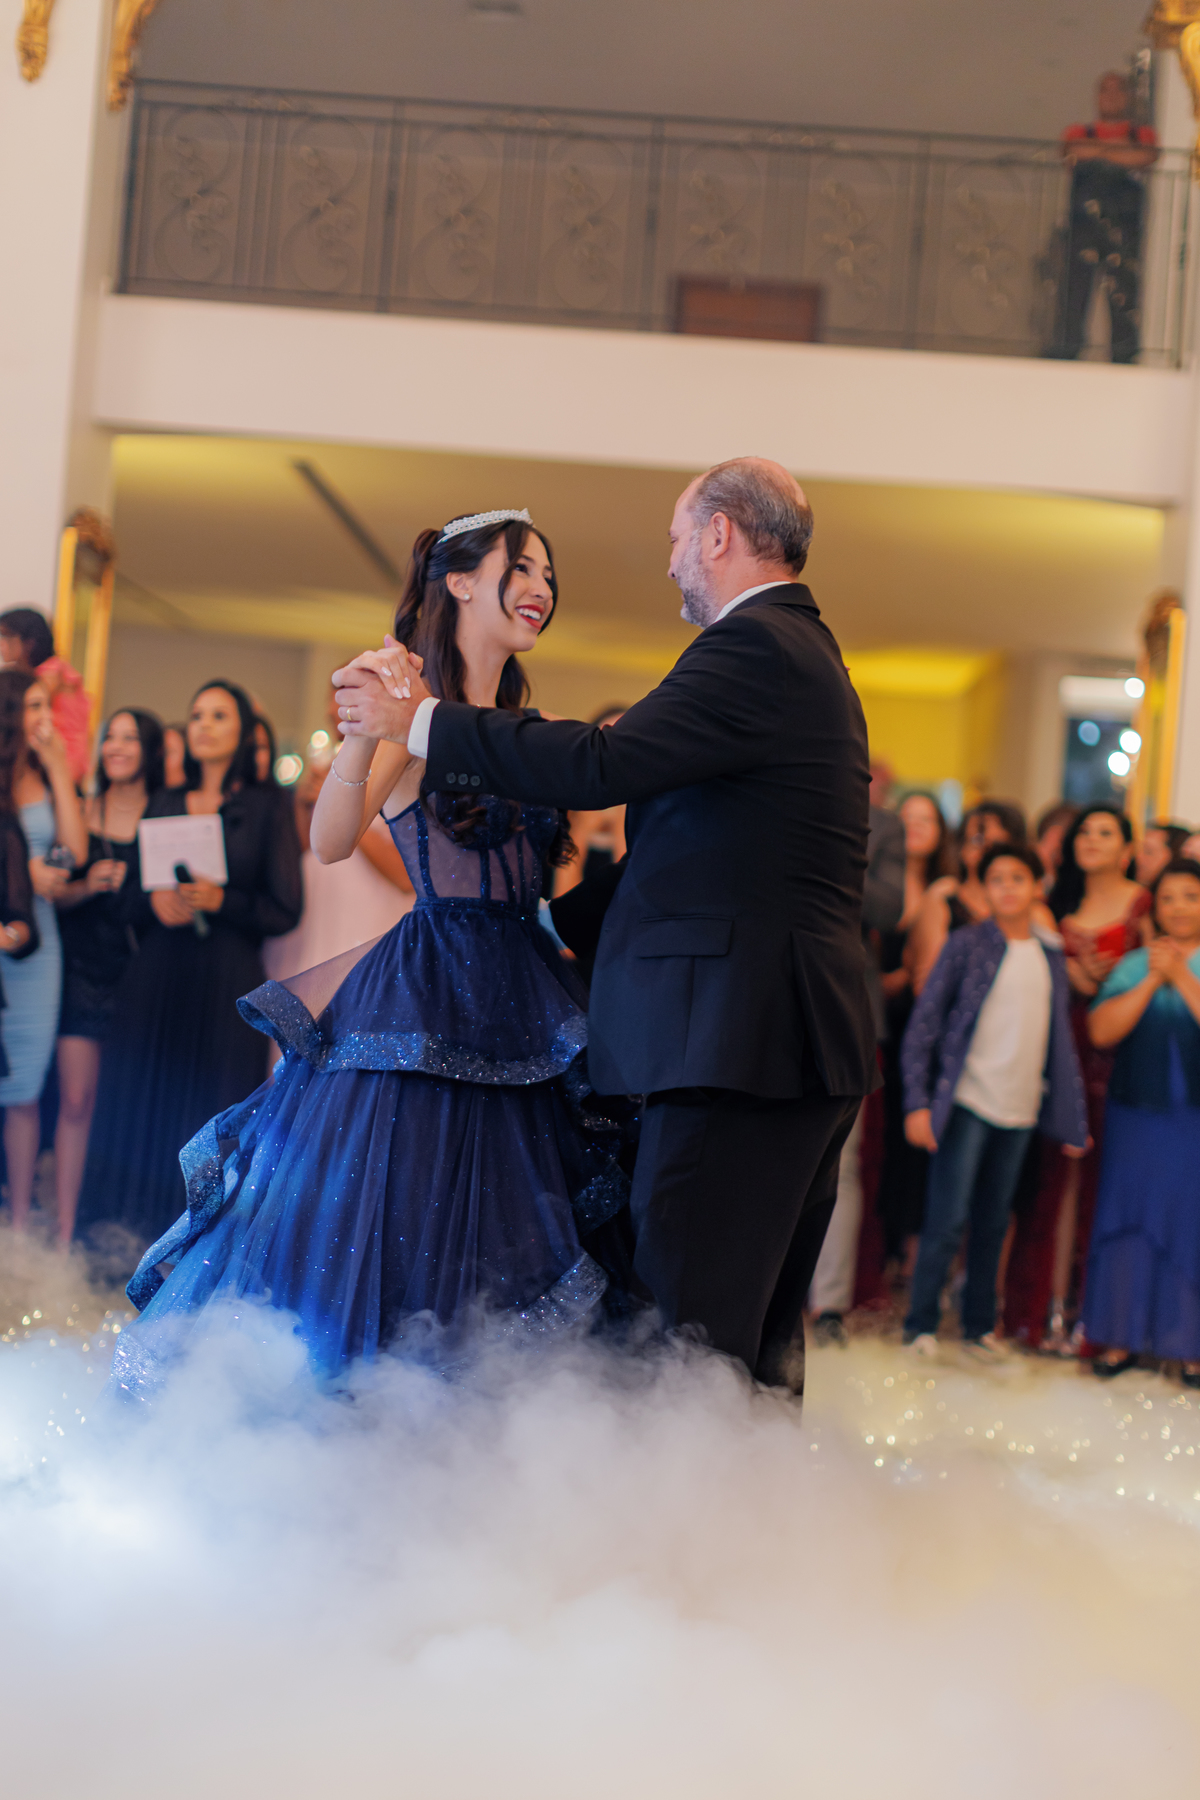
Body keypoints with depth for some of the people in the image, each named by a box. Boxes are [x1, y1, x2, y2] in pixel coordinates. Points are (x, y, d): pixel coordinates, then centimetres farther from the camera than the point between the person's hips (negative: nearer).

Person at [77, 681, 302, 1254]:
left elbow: (285, 909, 0)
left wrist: (220, 901, -14)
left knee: (211, 1119, -6)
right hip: (155, 978, 4)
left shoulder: (268, 804, 5)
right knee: (141, 1111, -2)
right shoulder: (165, 801, 16)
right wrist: (155, 903, -5)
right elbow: (134, 898, 17)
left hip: (228, 984, -3)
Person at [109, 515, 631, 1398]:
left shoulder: (527, 726, 14)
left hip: (519, 1009, 7)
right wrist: (366, 726, -37)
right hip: (427, 992, -7)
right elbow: (330, 842, -22)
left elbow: (545, 857, 14)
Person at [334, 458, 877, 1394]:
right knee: (760, 1334, 14)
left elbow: (602, 764, -20)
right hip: (805, 1041, 11)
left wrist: (419, 719, -11)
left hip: (741, 1037, -11)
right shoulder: (807, 654, 22)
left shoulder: (754, 648, -11)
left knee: (690, 1335, -11)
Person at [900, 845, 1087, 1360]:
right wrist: (918, 1103, -12)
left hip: (1020, 1109, 4)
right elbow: (924, 1024, -5)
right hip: (966, 1103, -4)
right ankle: (920, 1327, 4)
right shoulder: (967, 945, -3)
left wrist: (1072, 1118, 10)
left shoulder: (1051, 955, 10)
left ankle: (980, 1326, 20)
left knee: (993, 1225, 11)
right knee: (948, 1220, -6)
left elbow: (1060, 1037, 14)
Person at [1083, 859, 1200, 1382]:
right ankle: (1122, 1338, 15)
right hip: (1135, 1117, 3)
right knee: (1129, 1221, 5)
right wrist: (1152, 980, -11)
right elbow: (1101, 1030, -5)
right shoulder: (1134, 965, 7)